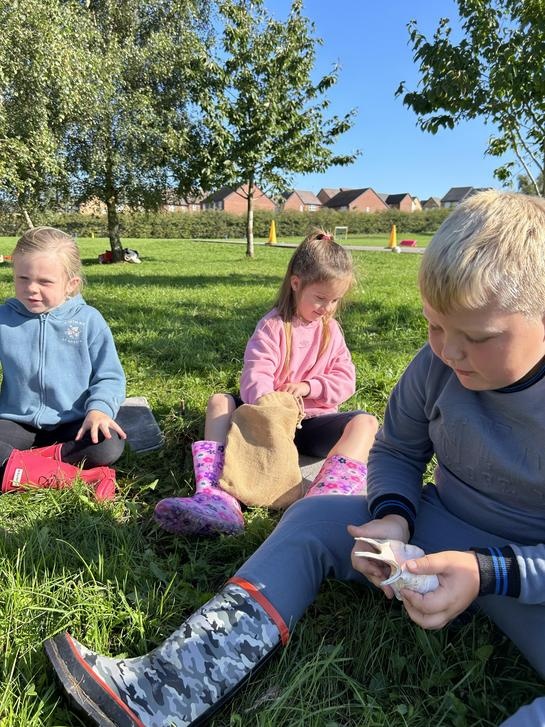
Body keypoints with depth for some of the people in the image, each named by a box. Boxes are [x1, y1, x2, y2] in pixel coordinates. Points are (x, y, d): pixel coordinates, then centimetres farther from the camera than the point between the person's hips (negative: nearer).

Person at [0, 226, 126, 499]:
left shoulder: (88, 320, -6)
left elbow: (109, 376, -3)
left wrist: (98, 409, -22)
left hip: (73, 425, -1)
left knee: (109, 446, -30)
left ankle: (23, 464, -16)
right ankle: (70, 475, -25)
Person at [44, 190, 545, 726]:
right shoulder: (436, 365, -11)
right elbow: (396, 452, 3)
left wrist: (487, 572, -30)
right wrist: (393, 516, -17)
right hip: (441, 530, 4)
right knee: (312, 518, -9)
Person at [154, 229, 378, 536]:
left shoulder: (331, 330, 9)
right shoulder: (272, 326, -4)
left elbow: (346, 380, 4)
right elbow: (256, 377, -21)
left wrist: (310, 387, -15)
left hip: (313, 420, 2)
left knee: (365, 422, -26)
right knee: (219, 402, -24)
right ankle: (216, 496, -45)